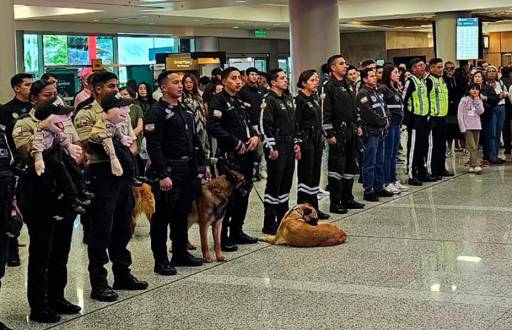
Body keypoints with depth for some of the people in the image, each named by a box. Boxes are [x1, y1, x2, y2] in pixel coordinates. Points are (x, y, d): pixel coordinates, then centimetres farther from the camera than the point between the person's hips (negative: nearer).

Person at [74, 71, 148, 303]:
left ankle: (122, 275, 25)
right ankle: (98, 283, 3)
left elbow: (132, 142, 18)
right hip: (101, 174, -7)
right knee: (101, 231, -3)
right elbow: (89, 145, -16)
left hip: (123, 173, 7)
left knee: (122, 228, 14)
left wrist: (130, 150, -4)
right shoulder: (87, 114, -6)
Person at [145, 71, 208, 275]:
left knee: (183, 214, 15)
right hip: (169, 172, -8)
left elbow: (195, 140, 21)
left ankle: (180, 253, 27)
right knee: (163, 216, -1)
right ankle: (161, 260, 5)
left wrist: (202, 165, 15)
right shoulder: (157, 112, -11)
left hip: (189, 170, 8)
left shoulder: (185, 111, 15)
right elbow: (153, 147, -17)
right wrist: (162, 175, -22)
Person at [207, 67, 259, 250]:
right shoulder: (218, 100, -8)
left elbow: (248, 123, 25)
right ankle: (222, 238, 0)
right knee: (228, 195, -7)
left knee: (243, 194, 13)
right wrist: (236, 142, -17)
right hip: (229, 156, -8)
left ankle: (237, 232, 25)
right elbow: (213, 128, -18)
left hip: (246, 154, 8)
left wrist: (255, 136, 3)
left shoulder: (240, 102, 18)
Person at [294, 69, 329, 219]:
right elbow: (296, 123, -15)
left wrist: (322, 136, 15)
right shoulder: (299, 99, -11)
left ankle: (314, 208, 17)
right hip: (306, 140, -8)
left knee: (315, 173, 10)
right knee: (306, 174, -5)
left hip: (317, 140, 8)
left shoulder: (315, 98, 14)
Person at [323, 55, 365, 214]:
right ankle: (335, 203, -1)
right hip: (338, 132, -9)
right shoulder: (329, 86, -11)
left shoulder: (348, 86, 17)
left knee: (350, 166, 13)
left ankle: (347, 199, 22)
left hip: (351, 131, 9)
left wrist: (358, 126, 18)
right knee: (337, 166, -6)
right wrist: (329, 134, -20)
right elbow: (325, 112, -16)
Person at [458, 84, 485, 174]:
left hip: (477, 126, 5)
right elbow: (460, 114, -4)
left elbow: (480, 112, -5)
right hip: (467, 127, -5)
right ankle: (476, 166, -16)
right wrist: (463, 128, -10)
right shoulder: (464, 100, -2)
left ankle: (472, 166, 8)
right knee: (472, 147, -12)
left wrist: (477, 100, -8)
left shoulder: (479, 101, 12)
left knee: (475, 147, 4)